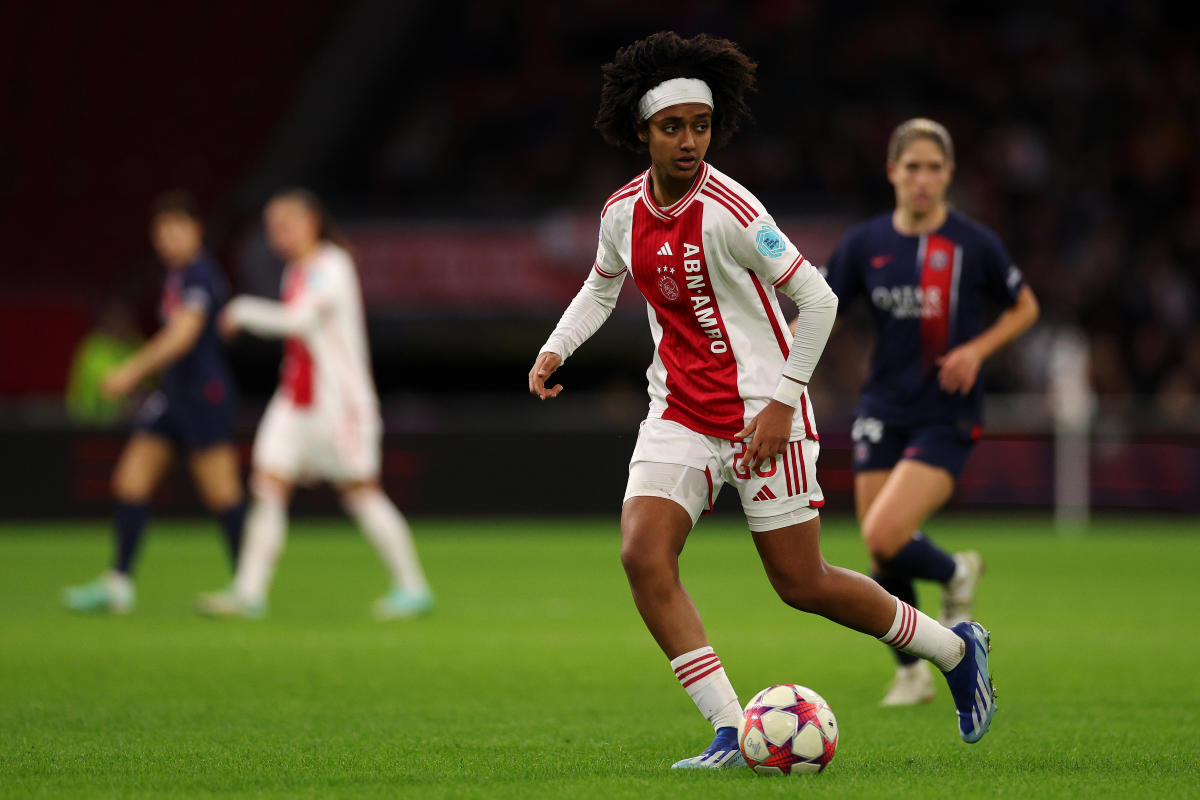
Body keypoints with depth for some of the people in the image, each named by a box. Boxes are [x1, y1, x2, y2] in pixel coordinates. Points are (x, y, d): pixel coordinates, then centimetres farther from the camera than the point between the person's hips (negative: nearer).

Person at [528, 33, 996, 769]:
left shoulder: (728, 210, -18)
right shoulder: (623, 211, 1)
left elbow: (817, 297, -14)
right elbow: (602, 287, 23)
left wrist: (784, 400, -18)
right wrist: (557, 349, 6)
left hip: (762, 414, -6)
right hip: (680, 416, 6)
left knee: (802, 583, 0)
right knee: (642, 556, -15)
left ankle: (957, 651, 24)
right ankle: (731, 734, -10)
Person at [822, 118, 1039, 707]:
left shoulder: (973, 244, -5)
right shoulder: (865, 244, 1)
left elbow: (1024, 308, 8)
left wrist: (977, 349, -9)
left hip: (946, 419, -3)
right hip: (883, 414, 3)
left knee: (884, 536, -21)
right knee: (882, 563, 2)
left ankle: (956, 574, 11)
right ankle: (911, 673, 25)